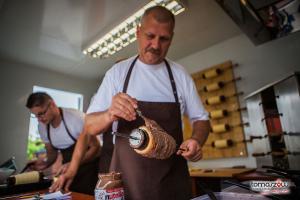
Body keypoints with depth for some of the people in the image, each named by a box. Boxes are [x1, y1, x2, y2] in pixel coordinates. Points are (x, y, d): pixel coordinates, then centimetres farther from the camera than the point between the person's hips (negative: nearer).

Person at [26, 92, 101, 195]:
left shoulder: (76, 117, -24)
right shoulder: (42, 127, -3)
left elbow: (95, 147, -19)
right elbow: (52, 152, 11)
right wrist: (46, 163, -11)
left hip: (88, 169, -5)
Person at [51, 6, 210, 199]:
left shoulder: (180, 75, -1)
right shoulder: (118, 72, -3)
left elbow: (201, 119, 6)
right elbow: (90, 126, -4)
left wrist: (196, 140, -15)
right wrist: (110, 115, -25)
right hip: (126, 177, 0)